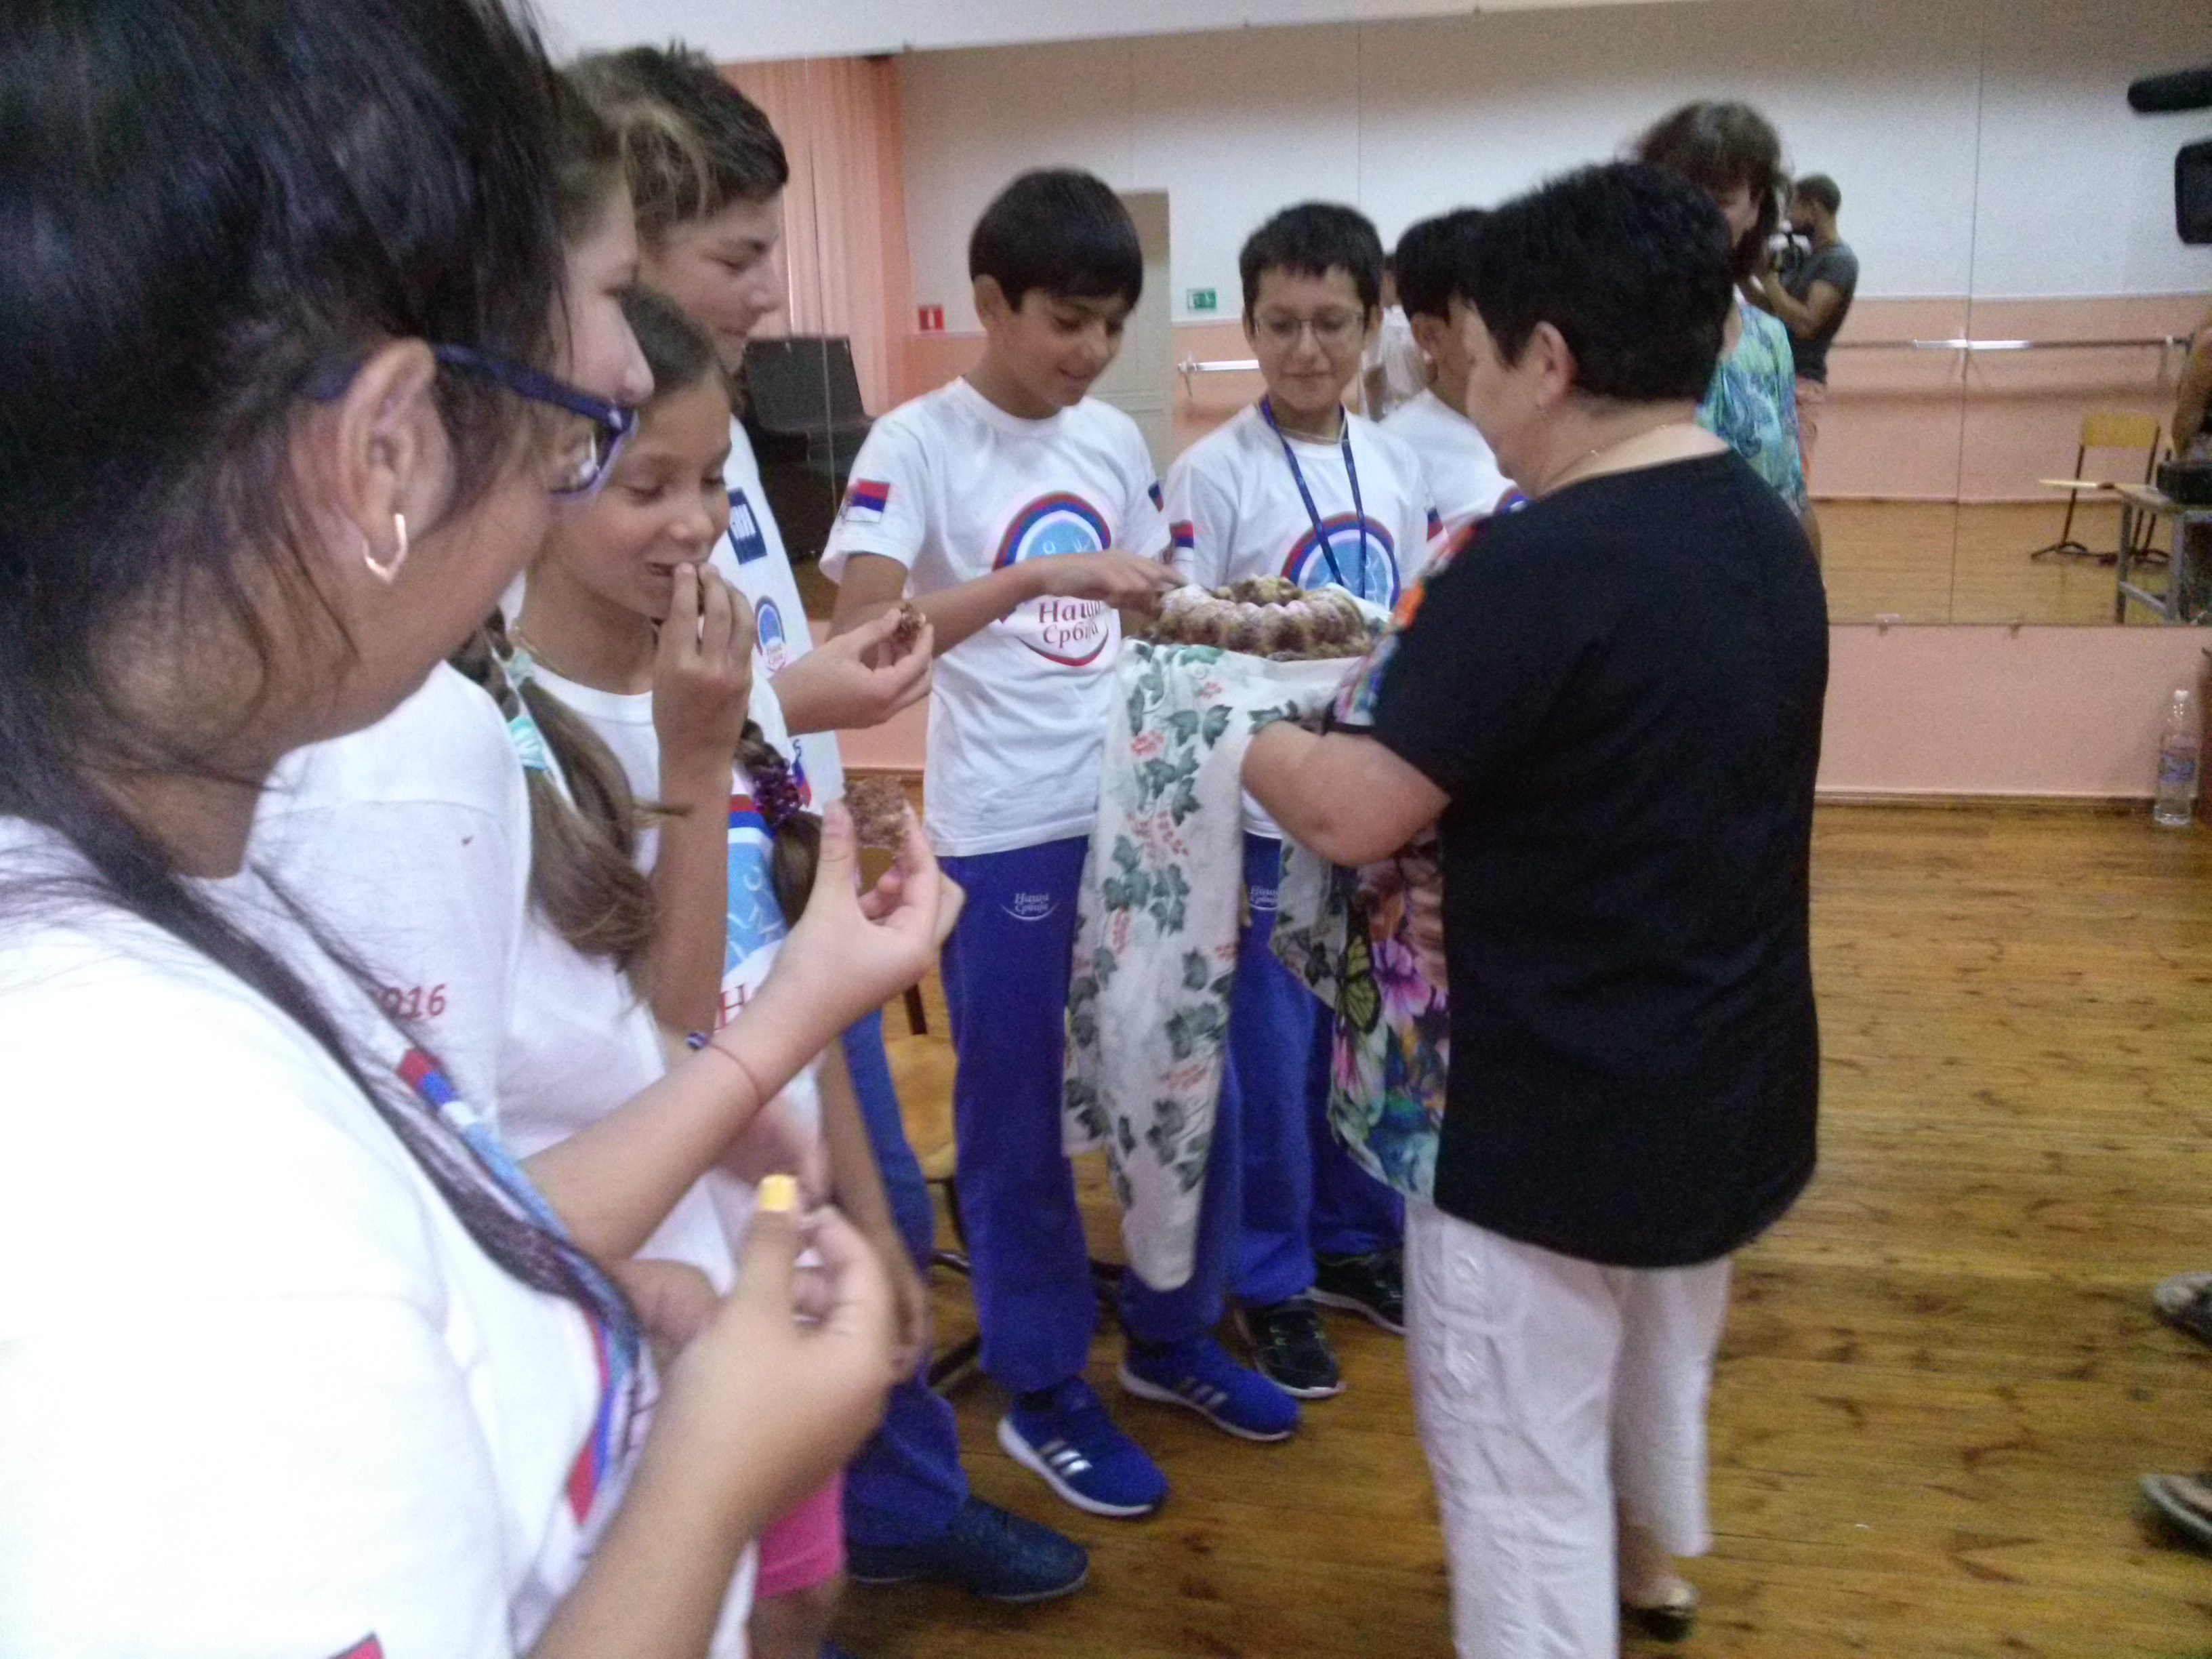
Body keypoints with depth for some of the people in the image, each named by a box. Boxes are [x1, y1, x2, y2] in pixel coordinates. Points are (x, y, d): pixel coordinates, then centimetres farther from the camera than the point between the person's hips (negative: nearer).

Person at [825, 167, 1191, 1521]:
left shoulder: (1115, 440, 9)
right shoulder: (916, 442, -9)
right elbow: (862, 628, -22)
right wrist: (1040, 576, -30)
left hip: (1135, 809, 6)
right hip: (1003, 830, -5)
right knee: (1017, 1111, 6)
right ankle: (1045, 1394, 21)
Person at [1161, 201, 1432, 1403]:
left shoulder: (1397, 465, 5)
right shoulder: (1212, 474, -10)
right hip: (1267, 817, -5)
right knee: (1269, 1058, 6)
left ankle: (1353, 1238, 37)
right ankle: (1269, 1283, 25)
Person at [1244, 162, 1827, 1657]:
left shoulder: (1538, 561, -25)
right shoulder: (1769, 535, 2)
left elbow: (1355, 818, -23)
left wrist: (1246, 730, -4)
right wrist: (1433, 666, 8)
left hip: (1558, 1112, -9)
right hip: (1732, 1087, 9)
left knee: (1522, 1462, 10)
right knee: (1663, 1365, 33)